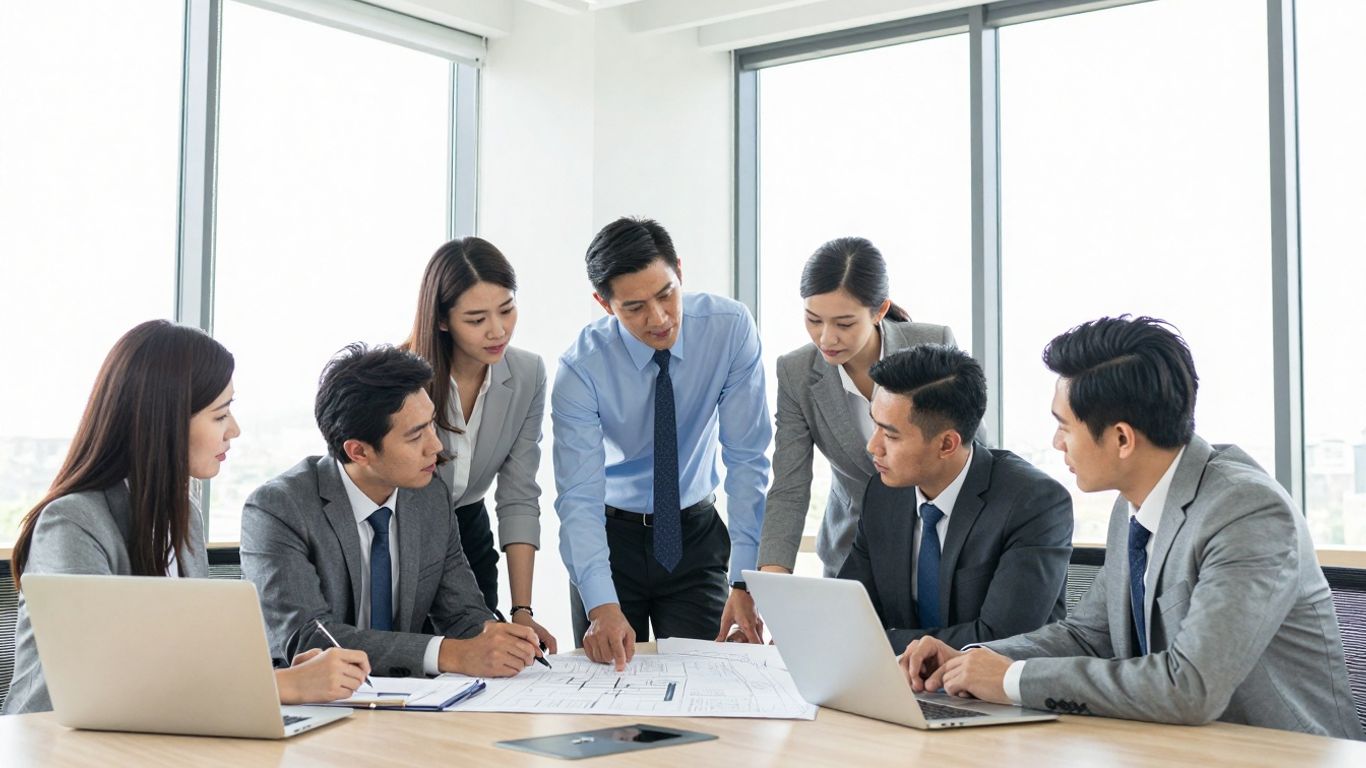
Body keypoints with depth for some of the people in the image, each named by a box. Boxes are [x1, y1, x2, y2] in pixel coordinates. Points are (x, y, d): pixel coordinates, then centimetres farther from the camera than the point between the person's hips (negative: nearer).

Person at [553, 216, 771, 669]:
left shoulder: (730, 328, -18)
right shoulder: (581, 369, -21)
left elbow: (746, 458, -16)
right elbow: (579, 498, -26)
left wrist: (744, 581, -23)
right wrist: (602, 607, -41)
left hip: (696, 533, 1)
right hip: (611, 534, -1)